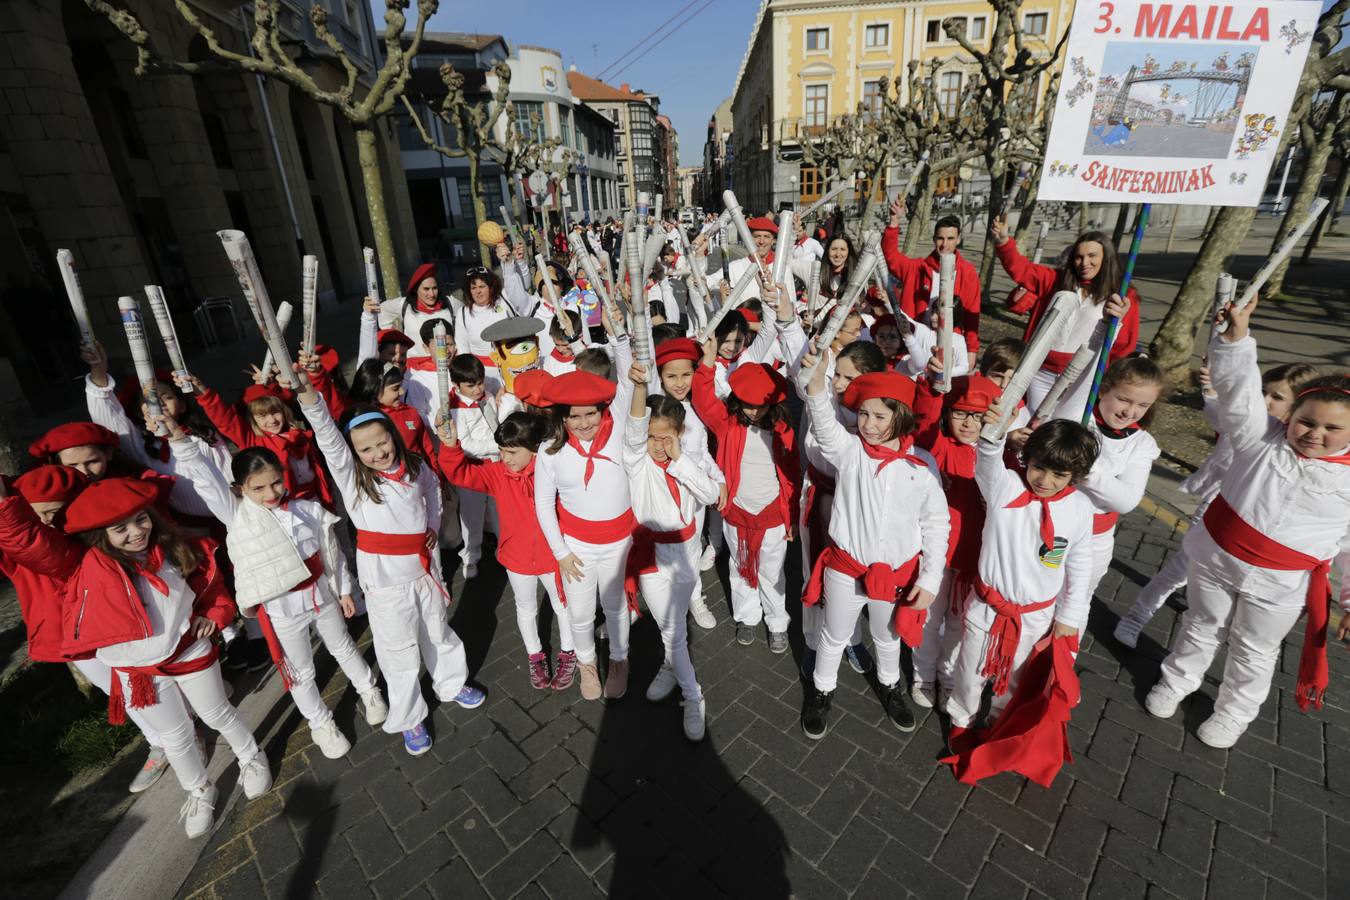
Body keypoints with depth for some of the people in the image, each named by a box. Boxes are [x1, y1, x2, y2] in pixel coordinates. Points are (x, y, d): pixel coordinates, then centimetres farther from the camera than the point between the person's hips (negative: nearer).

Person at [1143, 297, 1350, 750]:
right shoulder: (1263, 438, -11)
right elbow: (1238, 387, -21)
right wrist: (1236, 334, -36)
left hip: (1279, 584, 0)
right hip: (1216, 556, 1)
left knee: (1254, 651, 18)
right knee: (1202, 626, 22)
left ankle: (1234, 711, 40)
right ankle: (1177, 679, 43)